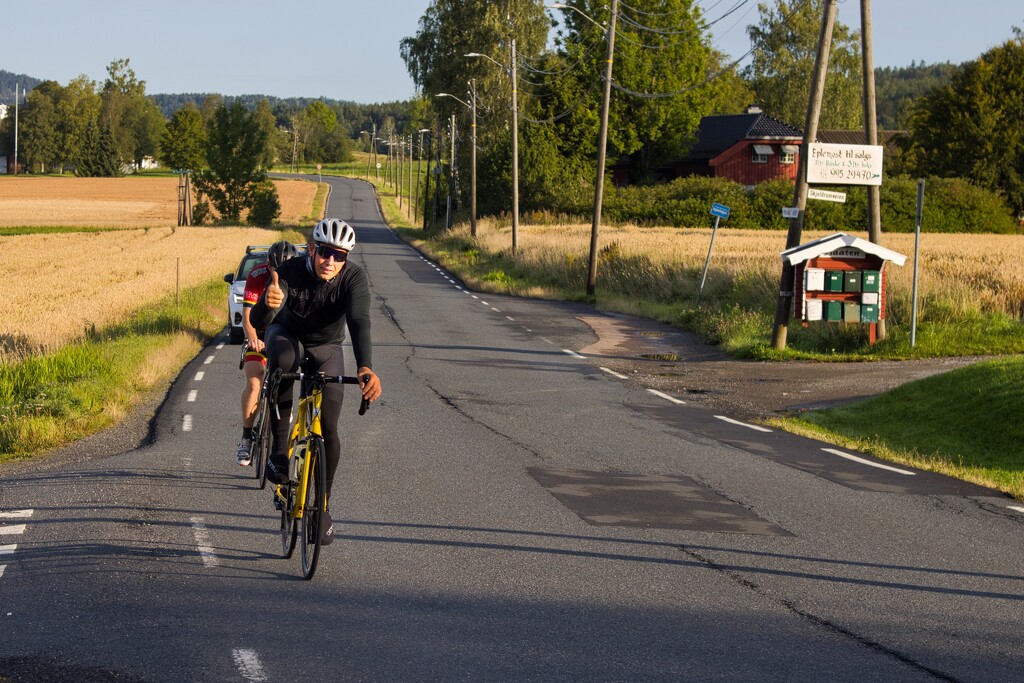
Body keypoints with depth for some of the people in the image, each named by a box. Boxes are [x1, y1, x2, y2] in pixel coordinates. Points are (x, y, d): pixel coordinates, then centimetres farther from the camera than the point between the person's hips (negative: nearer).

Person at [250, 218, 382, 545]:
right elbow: (259, 319, -42)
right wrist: (267, 305, -68)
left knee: (328, 429, -10)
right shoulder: (290, 272, -31)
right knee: (282, 360, -38)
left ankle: (322, 506, 11)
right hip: (287, 336, -1)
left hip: (326, 349, 1)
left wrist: (365, 368, -62)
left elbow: (359, 322, -44)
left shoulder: (354, 278, -29)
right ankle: (278, 450, -27)